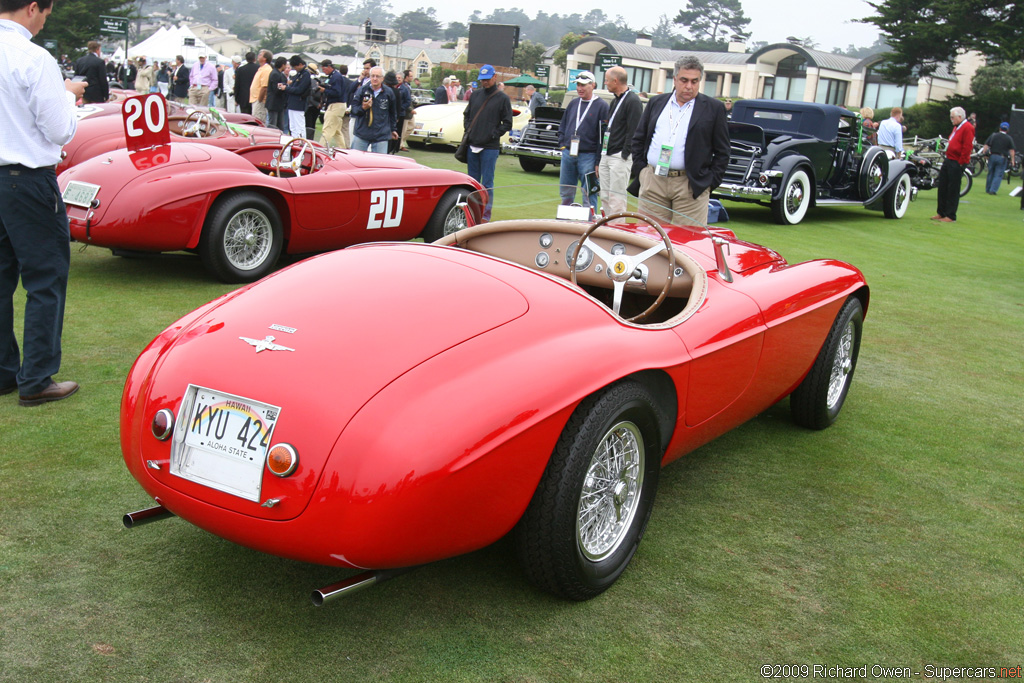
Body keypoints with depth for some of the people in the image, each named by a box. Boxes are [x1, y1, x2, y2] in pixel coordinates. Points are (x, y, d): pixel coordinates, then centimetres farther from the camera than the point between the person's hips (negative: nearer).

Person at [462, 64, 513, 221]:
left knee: (487, 182, -3)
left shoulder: (502, 98, -1)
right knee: (472, 181, 12)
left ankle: (486, 214, 2)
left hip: (490, 148, -5)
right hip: (472, 146, 5)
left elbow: (507, 124, -1)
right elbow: (466, 115, 22)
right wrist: (468, 130, 6)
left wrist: (494, 135, -11)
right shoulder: (475, 95, 12)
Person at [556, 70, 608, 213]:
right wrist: (562, 144, 7)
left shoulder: (601, 106, -4)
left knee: (589, 194, -3)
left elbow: (603, 135, -8)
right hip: (568, 154, 6)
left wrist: (599, 161, -13)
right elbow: (562, 127, 23)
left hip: (588, 157, -6)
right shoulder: (573, 104, 14)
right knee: (566, 193, 12)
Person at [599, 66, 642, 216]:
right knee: (605, 197, 11)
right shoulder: (615, 101, 19)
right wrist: (599, 160, 18)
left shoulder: (633, 101, -10)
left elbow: (633, 132, -15)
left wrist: (624, 155, -17)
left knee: (616, 199, -8)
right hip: (606, 156, 9)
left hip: (620, 158, -9)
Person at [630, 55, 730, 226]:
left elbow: (722, 152, 5)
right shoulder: (656, 102, 14)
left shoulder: (713, 108, 5)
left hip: (690, 186, -3)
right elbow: (638, 139, 18)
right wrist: (639, 169, 6)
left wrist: (710, 182, -4)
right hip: (652, 182, 3)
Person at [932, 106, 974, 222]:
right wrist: (946, 158, 17)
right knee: (942, 187, 12)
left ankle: (950, 216, 2)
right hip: (948, 160, 10)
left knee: (953, 190, -4)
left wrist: (960, 163, -19)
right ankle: (941, 213, 21)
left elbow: (967, 147, -19)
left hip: (957, 163, -10)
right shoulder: (957, 127, 18)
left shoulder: (967, 128, -13)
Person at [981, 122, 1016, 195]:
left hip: (992, 156, 2)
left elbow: (986, 145, -1)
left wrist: (983, 153, 7)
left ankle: (988, 189, 20)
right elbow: (1012, 150, -3)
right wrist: (1012, 160, 1)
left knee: (990, 173, 14)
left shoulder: (993, 135, 3)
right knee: (998, 175, 1)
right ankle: (993, 190, -8)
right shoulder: (1009, 138, -1)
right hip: (1002, 158, -2)